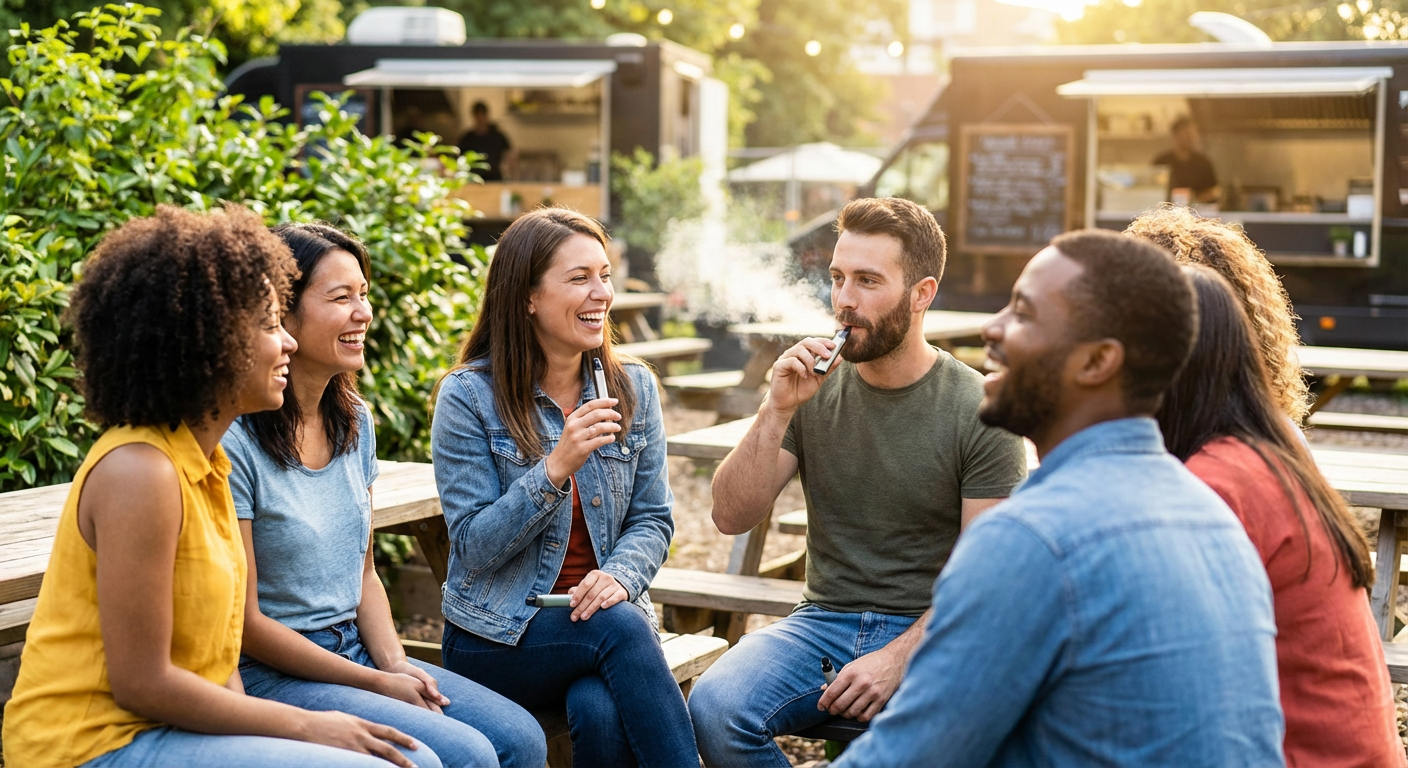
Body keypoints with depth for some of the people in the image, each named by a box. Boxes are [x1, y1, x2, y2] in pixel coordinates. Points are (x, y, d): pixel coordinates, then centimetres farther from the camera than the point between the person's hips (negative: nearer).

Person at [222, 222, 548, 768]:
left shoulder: (355, 421, 8)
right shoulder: (234, 442, -17)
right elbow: (245, 623, -15)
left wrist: (395, 663, -3)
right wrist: (377, 684, -12)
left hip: (357, 651, 8)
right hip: (272, 675, -7)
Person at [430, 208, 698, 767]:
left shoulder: (633, 388, 5)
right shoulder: (468, 396, -6)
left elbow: (652, 519, 6)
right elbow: (474, 548, -9)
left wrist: (620, 574, -17)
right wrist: (555, 469, -23)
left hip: (603, 614, 2)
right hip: (496, 638, -2)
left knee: (602, 715, -32)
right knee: (620, 626, -32)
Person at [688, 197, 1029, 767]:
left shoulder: (979, 410, -5)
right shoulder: (813, 388, 5)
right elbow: (731, 517, 0)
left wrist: (898, 657, -19)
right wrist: (776, 412, -13)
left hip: (929, 633, -3)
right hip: (823, 620, 3)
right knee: (714, 707, -25)